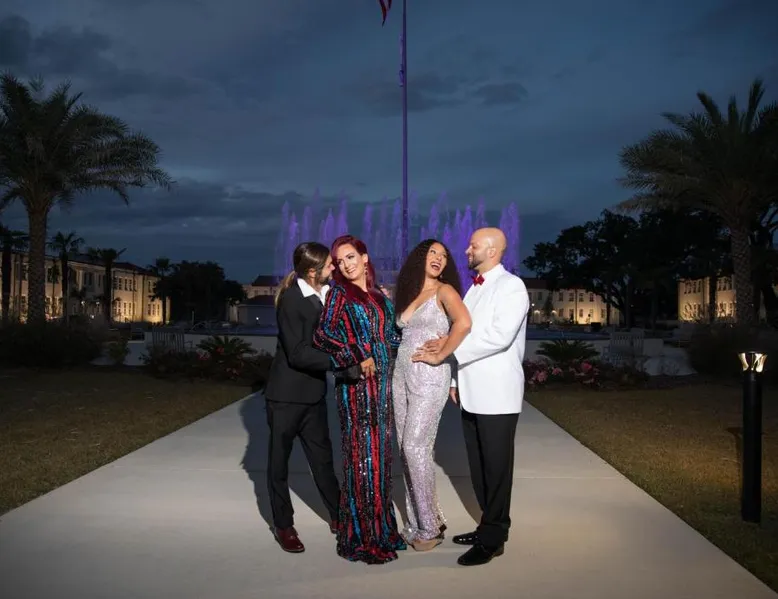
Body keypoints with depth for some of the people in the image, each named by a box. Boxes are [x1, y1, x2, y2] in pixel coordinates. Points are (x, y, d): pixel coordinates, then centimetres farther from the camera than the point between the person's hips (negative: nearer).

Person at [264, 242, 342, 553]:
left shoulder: (327, 293, -1)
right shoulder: (291, 300, -18)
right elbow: (298, 354, -23)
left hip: (314, 392, 6)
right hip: (287, 395, -5)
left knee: (322, 456, 15)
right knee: (279, 460, 10)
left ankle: (338, 515, 27)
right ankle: (283, 525, 23)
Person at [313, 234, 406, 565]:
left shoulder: (379, 296, 15)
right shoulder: (339, 293, -2)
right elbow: (323, 335, -14)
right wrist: (358, 357, -17)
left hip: (381, 382, 6)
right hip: (356, 385, -6)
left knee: (380, 453, 10)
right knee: (361, 456, -3)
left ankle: (380, 527, 23)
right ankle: (361, 538, 7)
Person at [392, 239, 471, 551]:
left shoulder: (444, 290, -5)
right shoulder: (407, 292, 15)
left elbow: (463, 323, -25)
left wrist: (439, 356, -19)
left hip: (429, 378, -7)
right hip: (401, 375, 7)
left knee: (416, 447, -9)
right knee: (406, 449, 8)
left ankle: (429, 526, 5)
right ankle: (416, 522, 19)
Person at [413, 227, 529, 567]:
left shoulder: (511, 286, -9)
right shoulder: (474, 288, 16)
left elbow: (499, 336, -20)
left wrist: (447, 349, -18)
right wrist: (455, 379, 11)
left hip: (497, 393, -8)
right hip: (471, 392, 8)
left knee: (496, 467, 1)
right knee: (478, 465, 13)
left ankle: (493, 539, 11)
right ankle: (489, 526, 26)